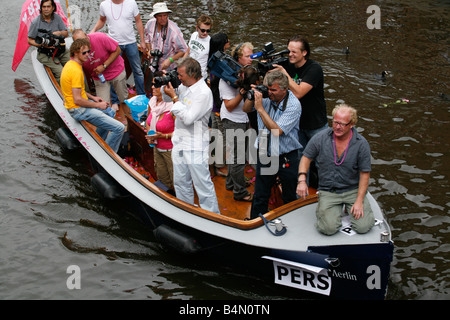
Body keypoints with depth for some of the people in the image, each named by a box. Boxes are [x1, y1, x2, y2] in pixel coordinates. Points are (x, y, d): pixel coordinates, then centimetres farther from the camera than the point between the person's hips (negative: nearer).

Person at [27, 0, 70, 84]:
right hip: (45, 54, -4)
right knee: (61, 74, -23)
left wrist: (60, 33, -14)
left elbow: (66, 33, 10)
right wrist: (42, 45, -18)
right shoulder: (35, 22, -6)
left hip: (61, 50, 4)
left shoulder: (57, 17, 4)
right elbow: (30, 40, -1)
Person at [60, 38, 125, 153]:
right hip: (79, 110, -11)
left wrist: (92, 97, 11)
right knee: (119, 128, -14)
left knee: (110, 112, 32)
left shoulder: (70, 64, 7)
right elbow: (77, 100, -27)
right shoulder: (76, 71, -26)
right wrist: (98, 105, -15)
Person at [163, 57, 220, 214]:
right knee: (180, 182, 17)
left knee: (202, 184, -4)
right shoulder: (183, 86, 7)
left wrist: (174, 97, -18)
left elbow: (188, 118, -23)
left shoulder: (203, 93, -19)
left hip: (195, 146, -9)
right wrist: (165, 86, 9)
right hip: (179, 142, 9)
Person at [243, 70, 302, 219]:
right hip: (264, 155, 4)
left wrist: (260, 108, -25)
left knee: (289, 198, 12)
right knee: (260, 197, 12)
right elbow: (246, 109, 12)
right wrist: (251, 96, -10)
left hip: (287, 158, -4)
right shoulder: (266, 96, -5)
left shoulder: (293, 105, -19)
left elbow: (276, 130, -27)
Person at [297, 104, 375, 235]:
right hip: (328, 191, 0)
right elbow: (306, 157, 7)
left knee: (363, 227, -17)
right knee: (329, 228, -22)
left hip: (353, 190, 0)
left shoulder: (361, 144, -8)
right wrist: (302, 180, -10)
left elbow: (365, 173, -4)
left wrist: (359, 201, -10)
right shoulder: (320, 138, -6)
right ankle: (322, 209, 13)